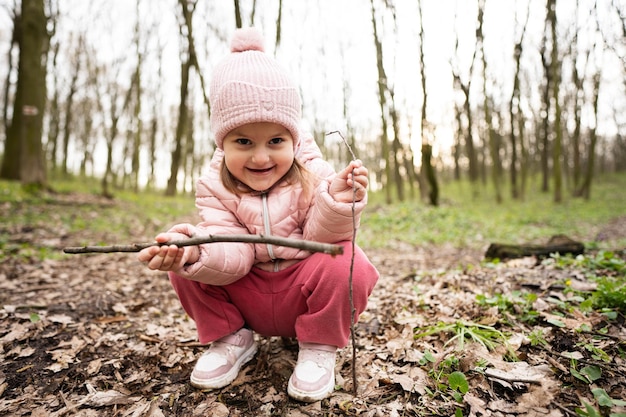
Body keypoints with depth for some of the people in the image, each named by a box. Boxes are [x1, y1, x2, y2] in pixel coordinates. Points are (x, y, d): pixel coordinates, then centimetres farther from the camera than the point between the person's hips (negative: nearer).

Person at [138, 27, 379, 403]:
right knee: (184, 266, -15)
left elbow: (321, 240, -19)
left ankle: (319, 347, -3)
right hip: (246, 296, 3)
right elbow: (234, 255, -21)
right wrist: (194, 249, -42)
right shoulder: (215, 187, -9)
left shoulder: (315, 177, -14)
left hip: (303, 295, -2)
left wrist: (336, 206, -40)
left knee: (347, 265, -31)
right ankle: (231, 338, 7)